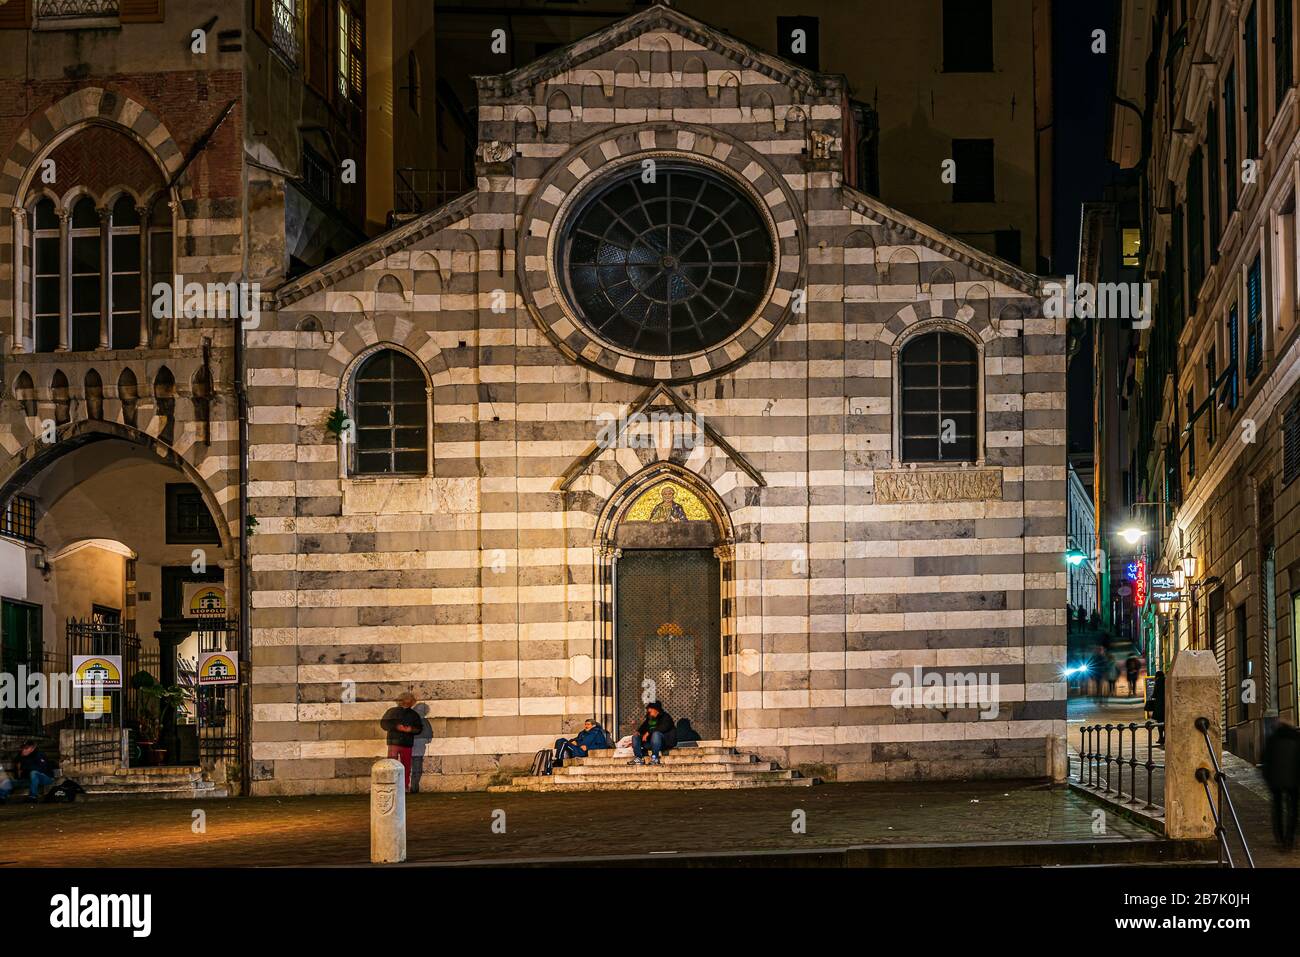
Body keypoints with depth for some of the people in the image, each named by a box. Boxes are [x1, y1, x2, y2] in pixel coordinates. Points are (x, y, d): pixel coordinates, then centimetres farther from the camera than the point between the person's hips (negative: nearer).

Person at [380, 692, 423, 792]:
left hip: (407, 744, 3)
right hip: (394, 742, -3)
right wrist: (396, 727, -11)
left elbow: (419, 728, 15)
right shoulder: (392, 712, 5)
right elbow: (383, 723, 1)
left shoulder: (414, 715, 12)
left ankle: (406, 787, 11)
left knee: (406, 766, 4)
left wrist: (411, 729, -6)